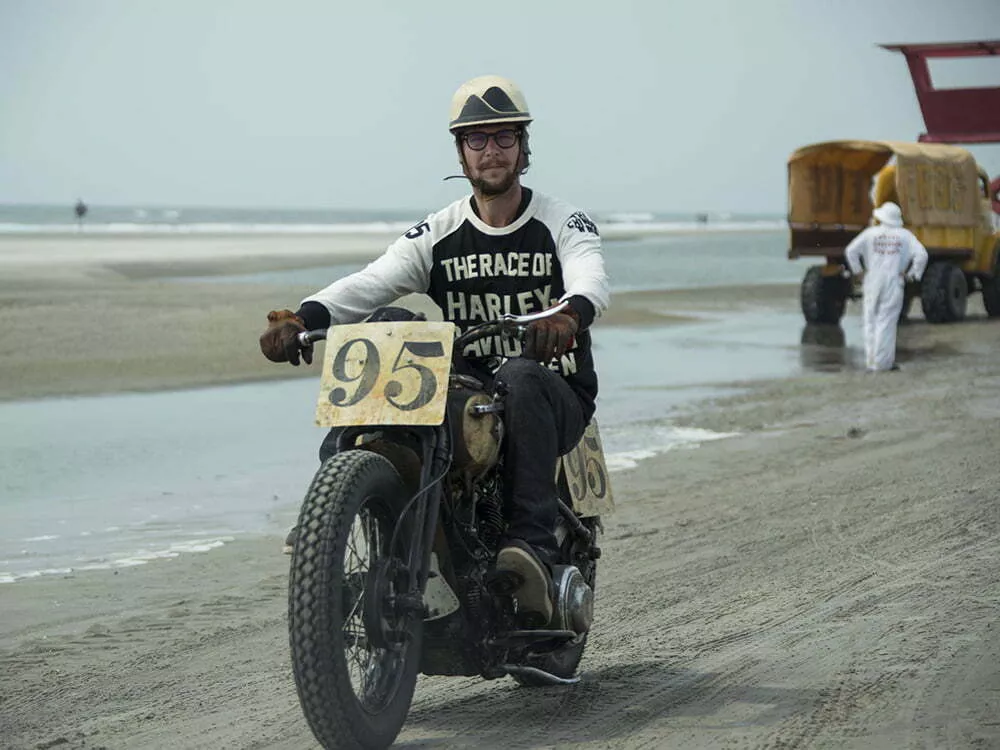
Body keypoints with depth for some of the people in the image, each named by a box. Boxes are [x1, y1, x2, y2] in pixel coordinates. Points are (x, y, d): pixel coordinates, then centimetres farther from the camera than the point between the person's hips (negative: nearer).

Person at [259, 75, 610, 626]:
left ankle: (534, 548, -45)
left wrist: (570, 314, -47)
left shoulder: (564, 224, 1)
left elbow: (591, 280, -21)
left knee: (521, 377, -40)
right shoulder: (438, 233, 8)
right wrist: (303, 317, -28)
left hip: (556, 396, -3)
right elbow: (371, 282, -7)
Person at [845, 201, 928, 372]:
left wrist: (857, 270, 6)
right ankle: (881, 362, -1)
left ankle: (871, 361, 12)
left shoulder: (871, 233, 2)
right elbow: (921, 255, -7)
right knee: (886, 322, 0)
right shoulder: (905, 235, 3)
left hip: (872, 282, 1)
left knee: (871, 322, 11)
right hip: (894, 283, -1)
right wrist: (913, 274, 3)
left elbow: (851, 250, -5)